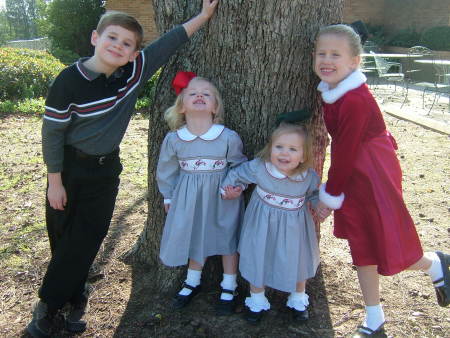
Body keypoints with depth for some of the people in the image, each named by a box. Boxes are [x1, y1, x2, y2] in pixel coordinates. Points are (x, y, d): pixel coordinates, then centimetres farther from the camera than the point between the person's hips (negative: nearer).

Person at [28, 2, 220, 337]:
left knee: (87, 239, 8)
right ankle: (75, 298, 31)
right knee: (63, 237, 9)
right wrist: (55, 181, -11)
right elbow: (52, 132, -14)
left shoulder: (135, 70, -11)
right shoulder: (70, 81, -20)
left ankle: (49, 305, 27)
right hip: (69, 168, -3)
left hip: (106, 169, 3)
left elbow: (170, 41, -4)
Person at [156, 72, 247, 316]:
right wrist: (168, 196, 13)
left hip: (222, 198, -1)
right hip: (189, 197, 2)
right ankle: (193, 282, 39)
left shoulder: (229, 138, -16)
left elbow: (239, 166, 0)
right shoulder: (173, 139, -9)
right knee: (194, 237, 16)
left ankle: (229, 288, 30)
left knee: (227, 239, 10)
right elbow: (166, 170, 6)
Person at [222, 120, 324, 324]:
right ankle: (257, 300, 40)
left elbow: (314, 194, 4)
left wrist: (320, 204, -14)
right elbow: (238, 174, -3)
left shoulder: (309, 177, -17)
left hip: (295, 227, 1)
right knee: (258, 260, 13)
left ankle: (298, 299, 46)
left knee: (298, 260, 17)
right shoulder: (258, 167, -23)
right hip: (262, 225, -1)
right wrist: (232, 188, -15)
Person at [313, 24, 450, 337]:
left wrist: (330, 195, -12)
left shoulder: (354, 101, -26)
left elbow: (345, 153, -21)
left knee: (386, 249, 1)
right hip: (355, 175, 9)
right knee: (361, 247, 15)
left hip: (373, 178, -9)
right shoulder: (334, 92, 1)